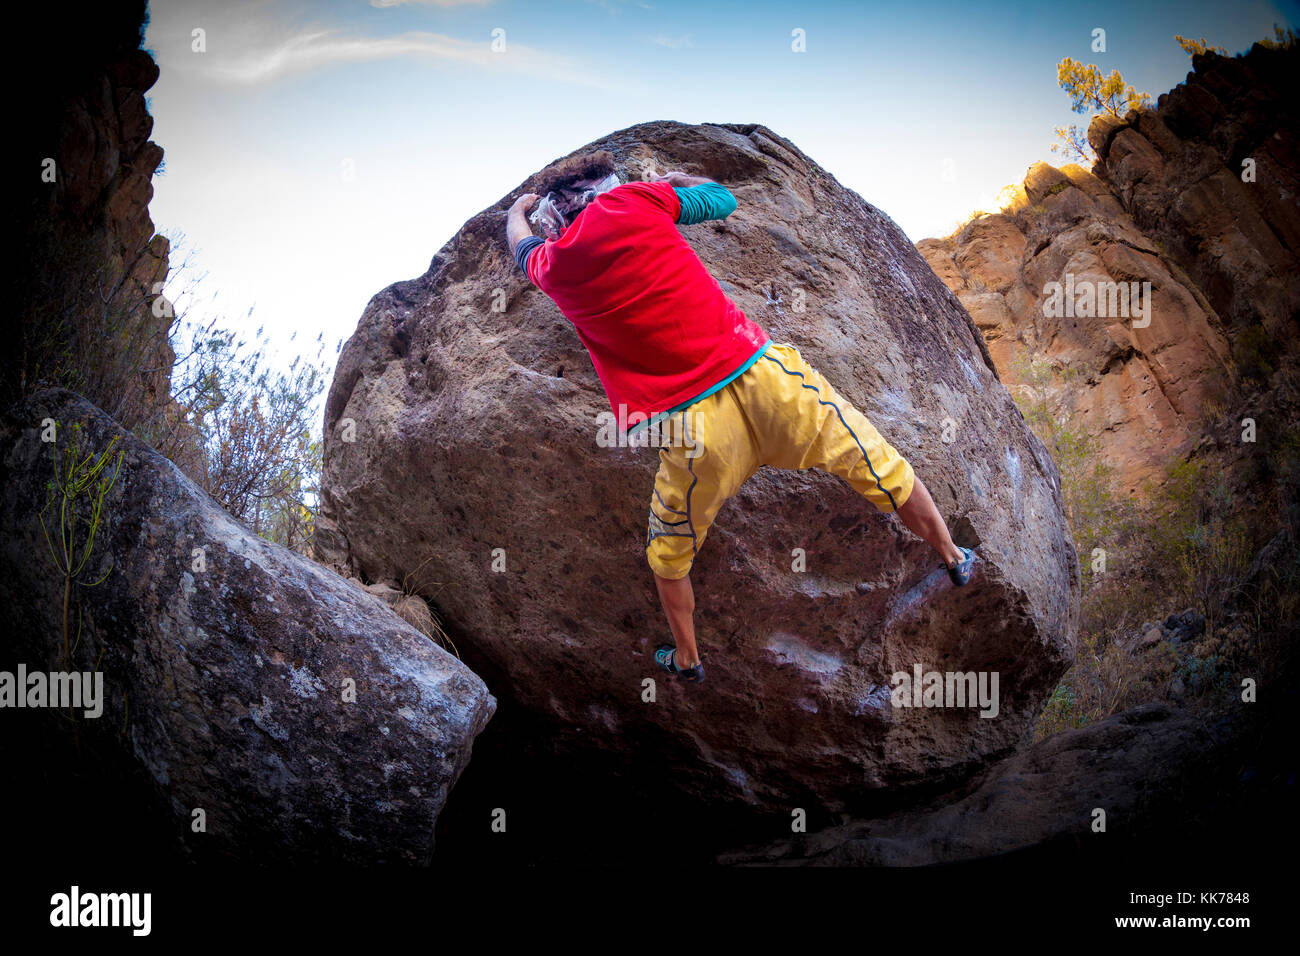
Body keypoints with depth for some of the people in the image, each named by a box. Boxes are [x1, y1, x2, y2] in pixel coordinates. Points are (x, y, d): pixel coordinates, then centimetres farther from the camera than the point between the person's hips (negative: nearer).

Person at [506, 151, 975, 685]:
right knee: (872, 462, 23)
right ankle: (952, 557, 42)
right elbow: (721, 198, 19)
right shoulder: (632, 201, 2)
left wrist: (520, 207, 54)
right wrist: (672, 179, 38)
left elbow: (519, 242, 32)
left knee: (669, 556, 26)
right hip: (762, 372, 1)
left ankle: (686, 659, 44)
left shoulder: (554, 266, 6)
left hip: (693, 425, 0)